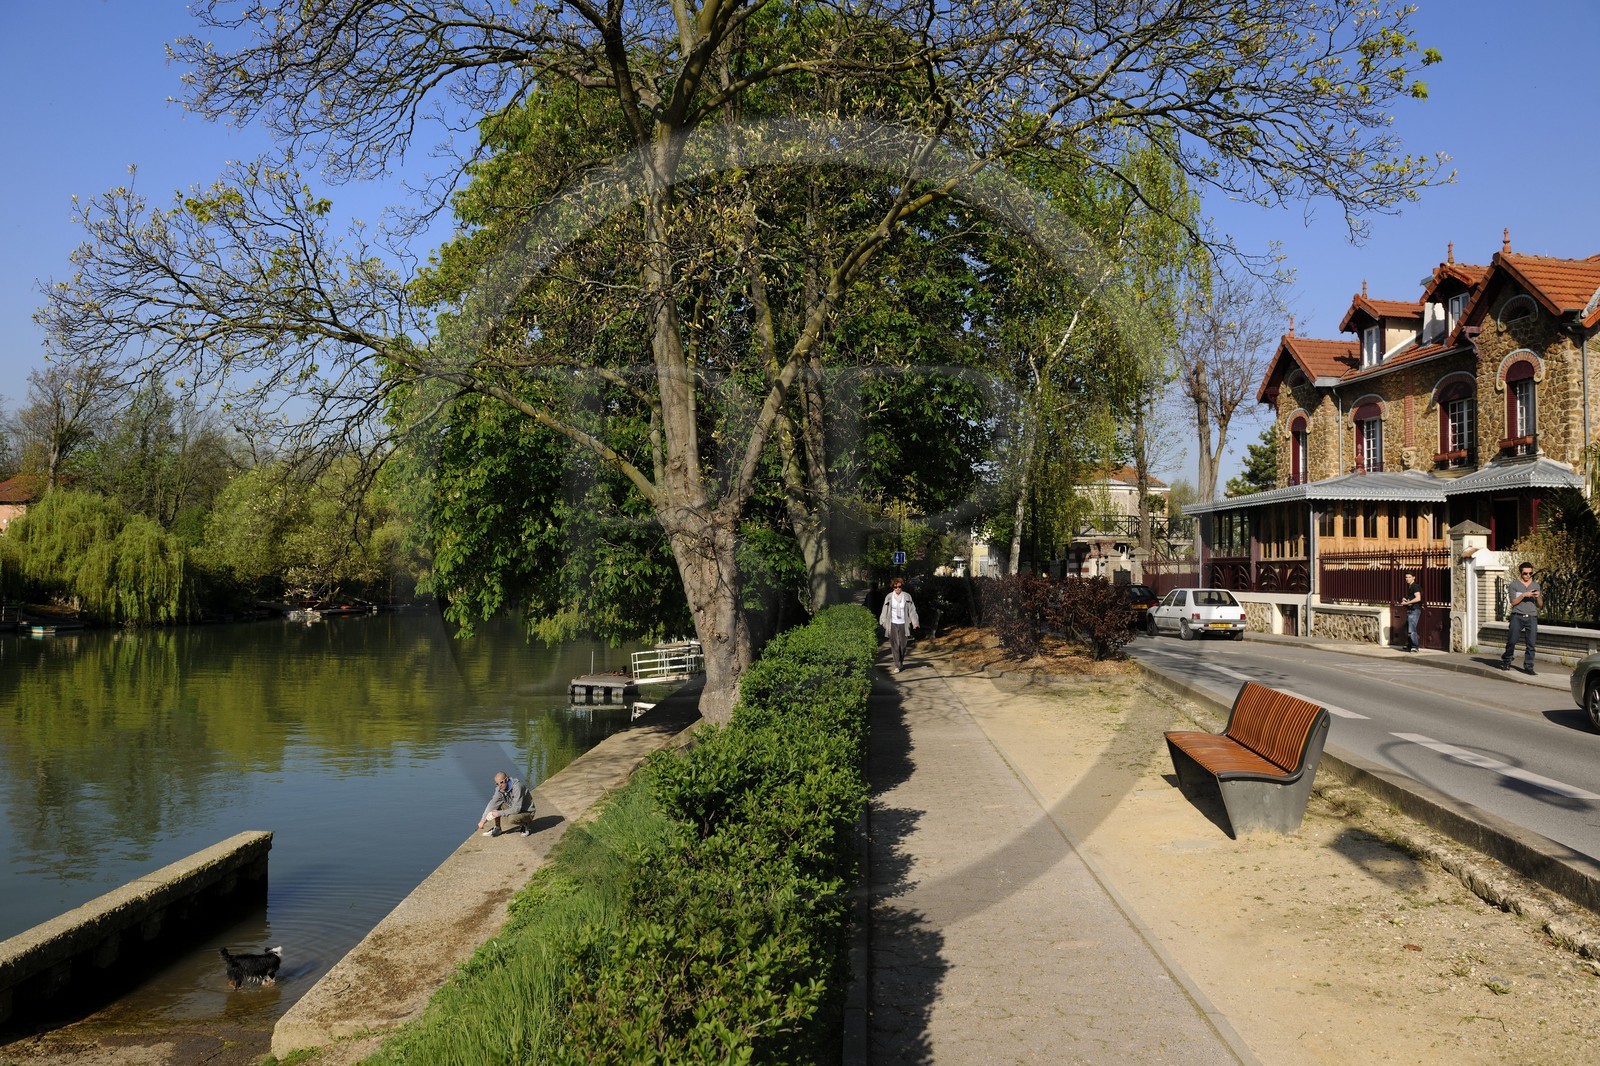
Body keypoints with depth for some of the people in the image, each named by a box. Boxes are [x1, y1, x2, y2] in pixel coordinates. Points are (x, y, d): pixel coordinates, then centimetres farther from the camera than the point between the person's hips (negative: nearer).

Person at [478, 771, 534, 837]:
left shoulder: (517, 787, -29)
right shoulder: (500, 788, -8)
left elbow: (517, 809, -31)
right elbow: (492, 804, -4)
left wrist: (499, 813, -28)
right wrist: (483, 819, -12)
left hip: (527, 812, -7)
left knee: (511, 818, -35)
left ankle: (526, 825, -5)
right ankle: (497, 828, 4)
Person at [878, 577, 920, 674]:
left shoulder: (907, 596, -3)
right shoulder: (889, 597, -4)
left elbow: (912, 610, 0)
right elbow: (885, 611, 0)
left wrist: (915, 622, -6)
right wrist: (882, 622, -2)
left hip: (903, 624, 1)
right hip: (893, 624, -1)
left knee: (902, 644, 8)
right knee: (894, 645, -4)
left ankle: (901, 663, 27)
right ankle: (897, 666, -1)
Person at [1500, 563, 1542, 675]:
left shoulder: (1536, 585, 16)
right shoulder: (1514, 584, 5)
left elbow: (1540, 605, 15)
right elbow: (1513, 602, -2)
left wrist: (1538, 597, -5)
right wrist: (1524, 595, -14)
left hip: (1532, 617, 3)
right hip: (1517, 616, -3)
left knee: (1531, 643, -3)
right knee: (1512, 641, -4)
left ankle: (1528, 667, 1)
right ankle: (1506, 661, 15)